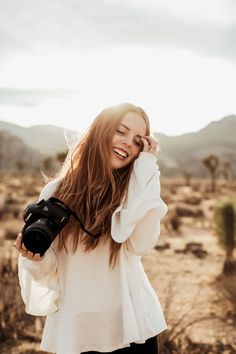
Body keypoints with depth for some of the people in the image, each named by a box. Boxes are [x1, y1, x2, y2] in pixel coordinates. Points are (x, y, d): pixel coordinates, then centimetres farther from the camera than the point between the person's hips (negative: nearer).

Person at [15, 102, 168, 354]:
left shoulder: (135, 189, -3)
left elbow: (141, 244, -22)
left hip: (131, 324, 0)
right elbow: (49, 269, 2)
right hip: (75, 328, 0)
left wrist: (146, 166, -16)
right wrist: (36, 258, -21)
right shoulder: (56, 192, -2)